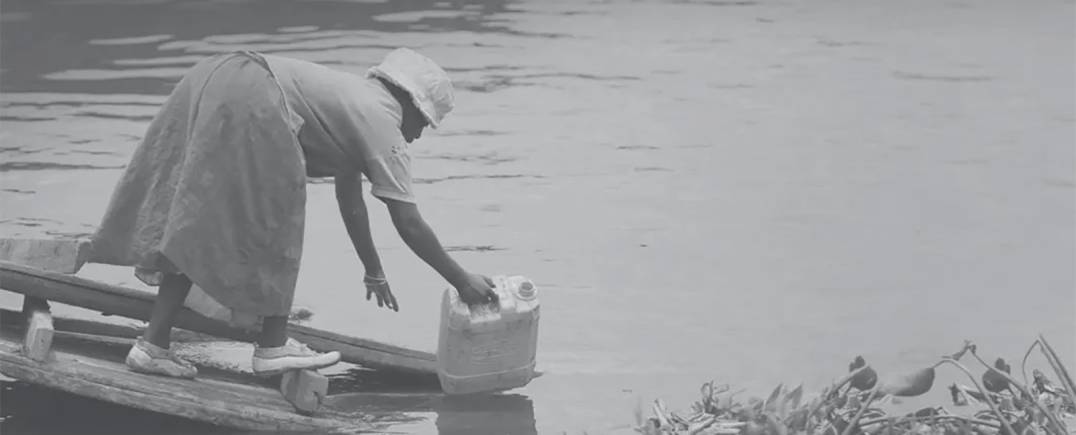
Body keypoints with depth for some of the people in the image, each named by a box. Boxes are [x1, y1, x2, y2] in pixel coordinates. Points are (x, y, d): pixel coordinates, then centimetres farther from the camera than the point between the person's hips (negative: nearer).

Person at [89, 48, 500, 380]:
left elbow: (349, 196, 38)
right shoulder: (384, 124, 4)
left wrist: (374, 272, 44)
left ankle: (154, 343, 10)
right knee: (274, 224, 2)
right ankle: (273, 347, 5)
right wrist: (462, 281, 8)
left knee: (198, 228, 12)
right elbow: (408, 223, 1)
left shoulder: (358, 99, 29)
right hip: (248, 104, -9)